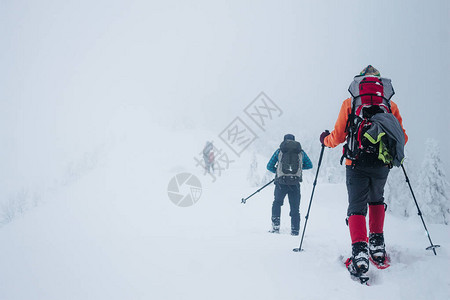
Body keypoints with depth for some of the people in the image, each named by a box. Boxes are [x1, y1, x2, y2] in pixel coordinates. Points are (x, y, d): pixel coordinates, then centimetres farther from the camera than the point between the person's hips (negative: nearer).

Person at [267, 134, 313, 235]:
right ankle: (295, 231, 5)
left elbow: (269, 166, 13)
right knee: (295, 208, 9)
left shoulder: (279, 151, 10)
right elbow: (309, 165, 23)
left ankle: (275, 226, 9)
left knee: (277, 203, 19)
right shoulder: (301, 152, 13)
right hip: (295, 184, 0)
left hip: (281, 182, 0)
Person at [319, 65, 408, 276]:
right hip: (382, 164, 2)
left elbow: (337, 137, 5)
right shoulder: (391, 105, 12)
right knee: (376, 200, 24)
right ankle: (377, 245, 17)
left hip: (356, 163, -2)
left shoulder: (349, 103, 7)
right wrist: (395, 151, 34)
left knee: (357, 205, 0)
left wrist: (325, 139, 27)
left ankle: (359, 251, -20)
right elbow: (403, 138, 12)